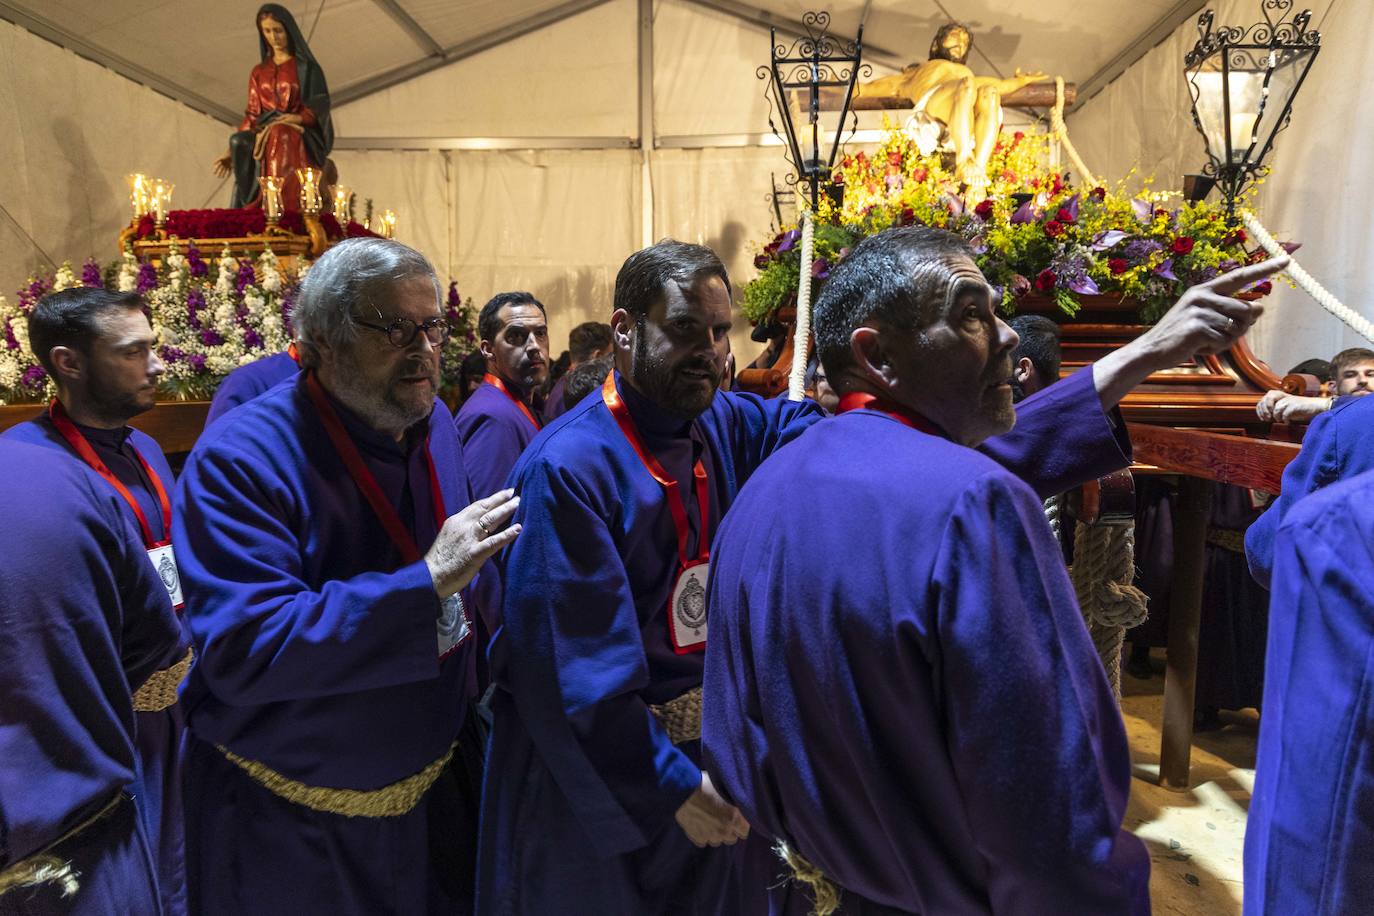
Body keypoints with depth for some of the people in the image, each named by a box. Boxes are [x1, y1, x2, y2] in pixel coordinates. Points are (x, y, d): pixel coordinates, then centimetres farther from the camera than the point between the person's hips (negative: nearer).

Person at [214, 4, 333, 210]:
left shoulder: (306, 67, 10)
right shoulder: (258, 73, 21)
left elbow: (320, 107, 0)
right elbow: (252, 115, 17)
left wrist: (296, 118, -20)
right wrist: (233, 151, 5)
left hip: (296, 147, -4)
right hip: (264, 149, 4)